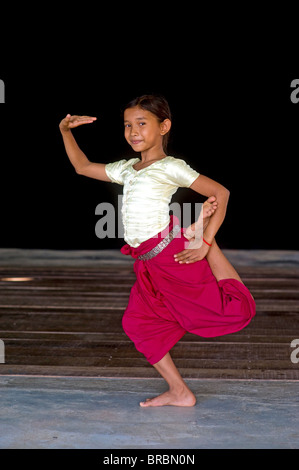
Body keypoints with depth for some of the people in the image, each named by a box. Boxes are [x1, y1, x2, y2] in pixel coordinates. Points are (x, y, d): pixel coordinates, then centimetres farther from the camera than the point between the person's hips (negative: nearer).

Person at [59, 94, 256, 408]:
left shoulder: (170, 167, -3)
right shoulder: (126, 169, 18)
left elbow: (220, 192, -7)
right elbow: (83, 167, 31)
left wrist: (206, 243, -12)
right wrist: (65, 131, 23)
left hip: (173, 255, -7)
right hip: (149, 265, 7)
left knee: (236, 310, -11)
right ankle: (179, 393, 11)